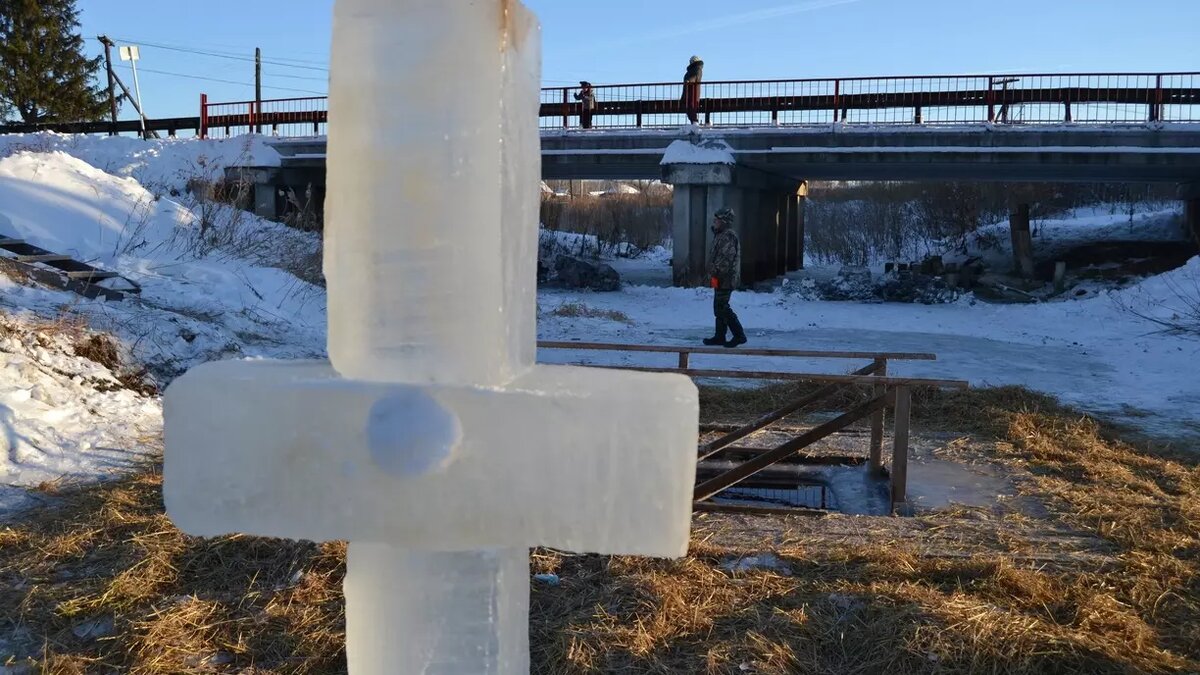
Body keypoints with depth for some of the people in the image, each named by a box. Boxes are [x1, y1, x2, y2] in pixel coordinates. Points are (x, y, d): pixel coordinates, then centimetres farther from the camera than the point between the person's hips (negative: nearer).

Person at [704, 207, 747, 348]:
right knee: (719, 307, 14)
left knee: (722, 307, -10)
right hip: (721, 278, 11)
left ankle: (739, 335, -6)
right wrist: (713, 272, 17)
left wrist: (715, 272, -19)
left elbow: (726, 258, -23)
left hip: (724, 278, -11)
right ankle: (719, 337, 20)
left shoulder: (728, 236, -16)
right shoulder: (721, 235, 18)